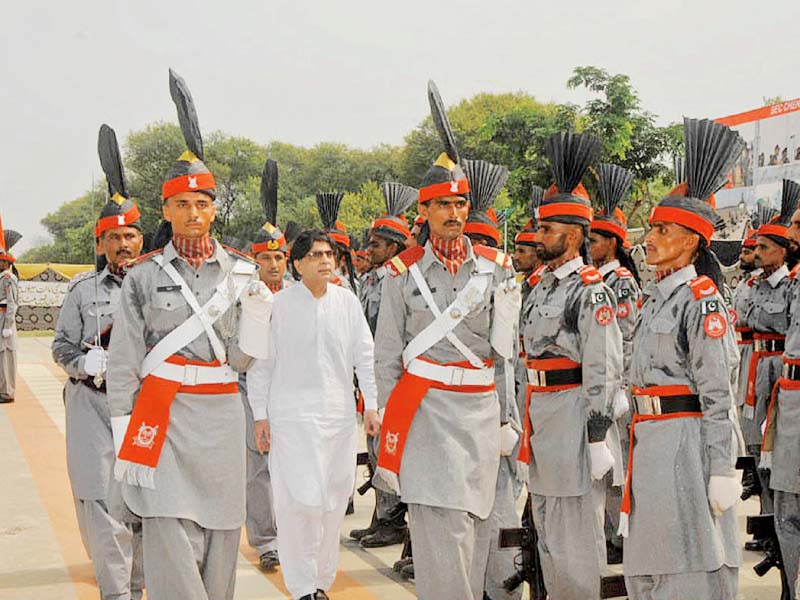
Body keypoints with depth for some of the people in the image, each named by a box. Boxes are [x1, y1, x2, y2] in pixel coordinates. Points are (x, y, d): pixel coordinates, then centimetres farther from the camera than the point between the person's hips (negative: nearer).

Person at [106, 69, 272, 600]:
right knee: (173, 550, -7)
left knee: (218, 545, 9)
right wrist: (124, 436, -3)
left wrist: (257, 308, -10)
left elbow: (243, 359, 5)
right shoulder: (144, 274, 2)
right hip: (164, 416, -2)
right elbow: (124, 361, 2)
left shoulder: (241, 271, 6)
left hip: (222, 417, 2)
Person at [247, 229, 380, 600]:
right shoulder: (280, 304, -2)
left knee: (334, 500, 7)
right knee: (300, 500, -10)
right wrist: (260, 416, -1)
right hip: (291, 413, -3)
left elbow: (364, 355, 11)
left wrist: (371, 405, 8)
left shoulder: (347, 301, 6)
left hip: (339, 413, 4)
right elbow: (261, 362, 1)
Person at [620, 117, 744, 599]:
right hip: (652, 443, 9)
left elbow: (717, 392, -16)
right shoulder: (658, 296, 15)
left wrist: (722, 470, -19)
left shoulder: (701, 298, -11)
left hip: (686, 444, -9)